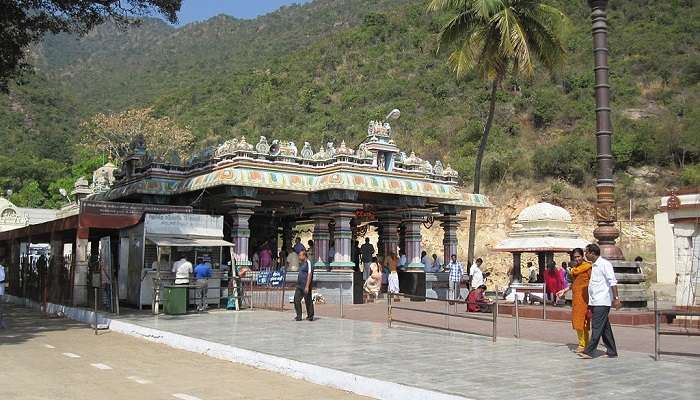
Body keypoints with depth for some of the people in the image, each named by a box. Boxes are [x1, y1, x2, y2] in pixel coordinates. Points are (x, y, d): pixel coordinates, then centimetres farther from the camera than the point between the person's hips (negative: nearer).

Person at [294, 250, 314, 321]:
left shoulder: (308, 263, -11)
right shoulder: (301, 263, 16)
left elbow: (309, 274, -17)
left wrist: (307, 286, -22)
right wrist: (297, 284, 22)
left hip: (305, 286, -8)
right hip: (299, 285, 8)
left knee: (308, 301, 2)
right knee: (296, 300, 1)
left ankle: (310, 316, 13)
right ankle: (299, 316, 6)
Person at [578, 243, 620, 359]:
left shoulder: (604, 264, -11)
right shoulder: (594, 266, 16)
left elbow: (612, 282, -15)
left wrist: (616, 298, -19)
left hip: (602, 302, -9)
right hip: (595, 302, 9)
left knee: (597, 327, -8)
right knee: (605, 328, 12)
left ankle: (589, 351, -9)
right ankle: (612, 352, 18)